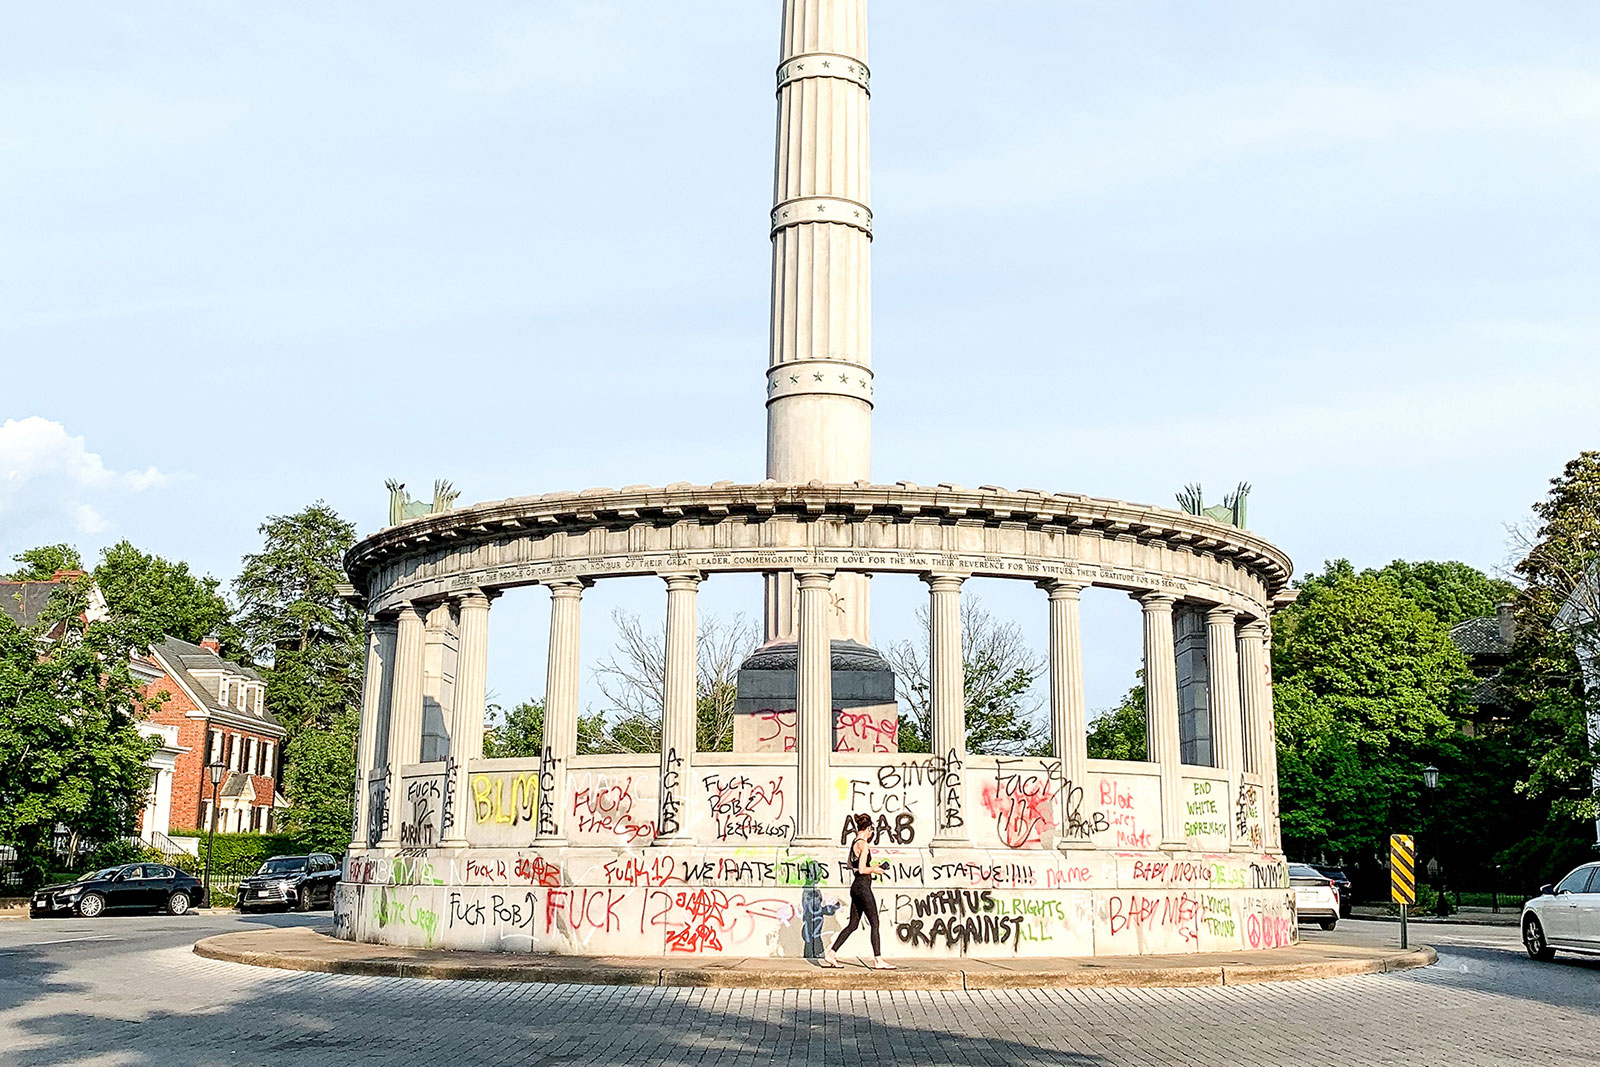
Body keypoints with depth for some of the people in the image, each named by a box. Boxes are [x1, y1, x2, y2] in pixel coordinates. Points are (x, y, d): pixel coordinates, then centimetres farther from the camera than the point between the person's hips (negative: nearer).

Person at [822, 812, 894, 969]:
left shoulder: (854, 842, 14)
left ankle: (830, 956, 10)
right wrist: (875, 870, -2)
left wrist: (873, 868, 19)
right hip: (863, 887, -9)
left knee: (853, 925, 11)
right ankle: (878, 960, -1)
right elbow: (862, 869, -19)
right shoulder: (863, 844, -13)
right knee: (875, 924, -3)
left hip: (856, 886, 9)